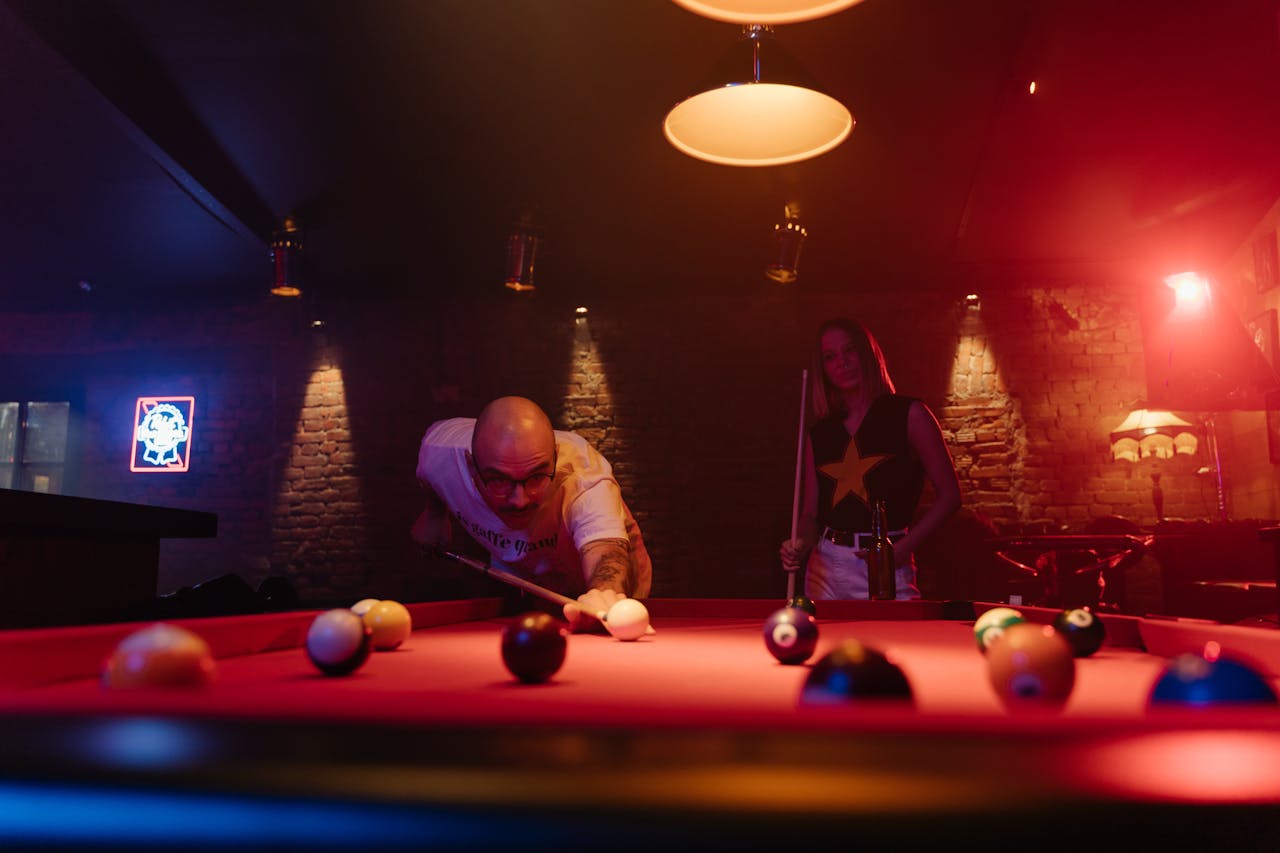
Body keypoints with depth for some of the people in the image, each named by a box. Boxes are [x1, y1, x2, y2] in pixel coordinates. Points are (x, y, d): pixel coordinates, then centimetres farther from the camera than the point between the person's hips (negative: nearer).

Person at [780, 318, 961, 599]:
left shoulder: (908, 414, 0)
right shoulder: (820, 432, 11)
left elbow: (949, 494, -2)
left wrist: (902, 548, -11)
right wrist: (800, 546, -8)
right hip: (824, 570, 4)